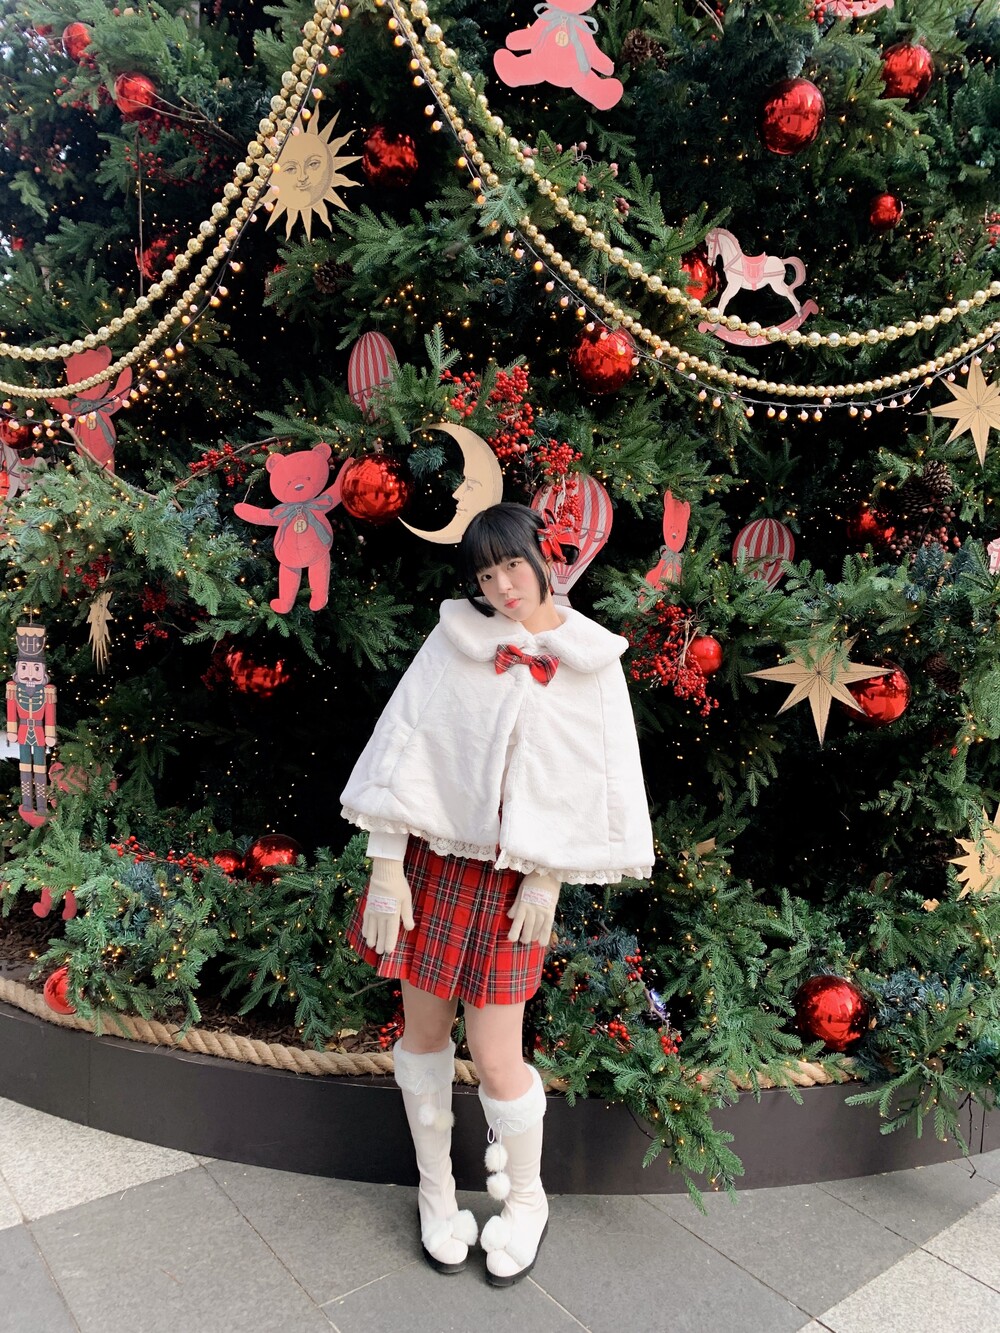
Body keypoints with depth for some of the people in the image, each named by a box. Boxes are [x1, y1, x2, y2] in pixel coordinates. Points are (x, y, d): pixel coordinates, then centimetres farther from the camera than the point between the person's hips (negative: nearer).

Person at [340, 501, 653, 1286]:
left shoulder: (590, 663, -4)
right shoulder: (453, 640, -4)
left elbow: (593, 787, -2)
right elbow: (404, 751, -5)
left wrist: (546, 882, -5)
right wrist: (386, 872, -7)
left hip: (510, 880, -1)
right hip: (428, 862, 2)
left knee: (495, 1058, 2)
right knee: (424, 1032, 12)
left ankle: (526, 1200, 31)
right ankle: (435, 1191, 37)